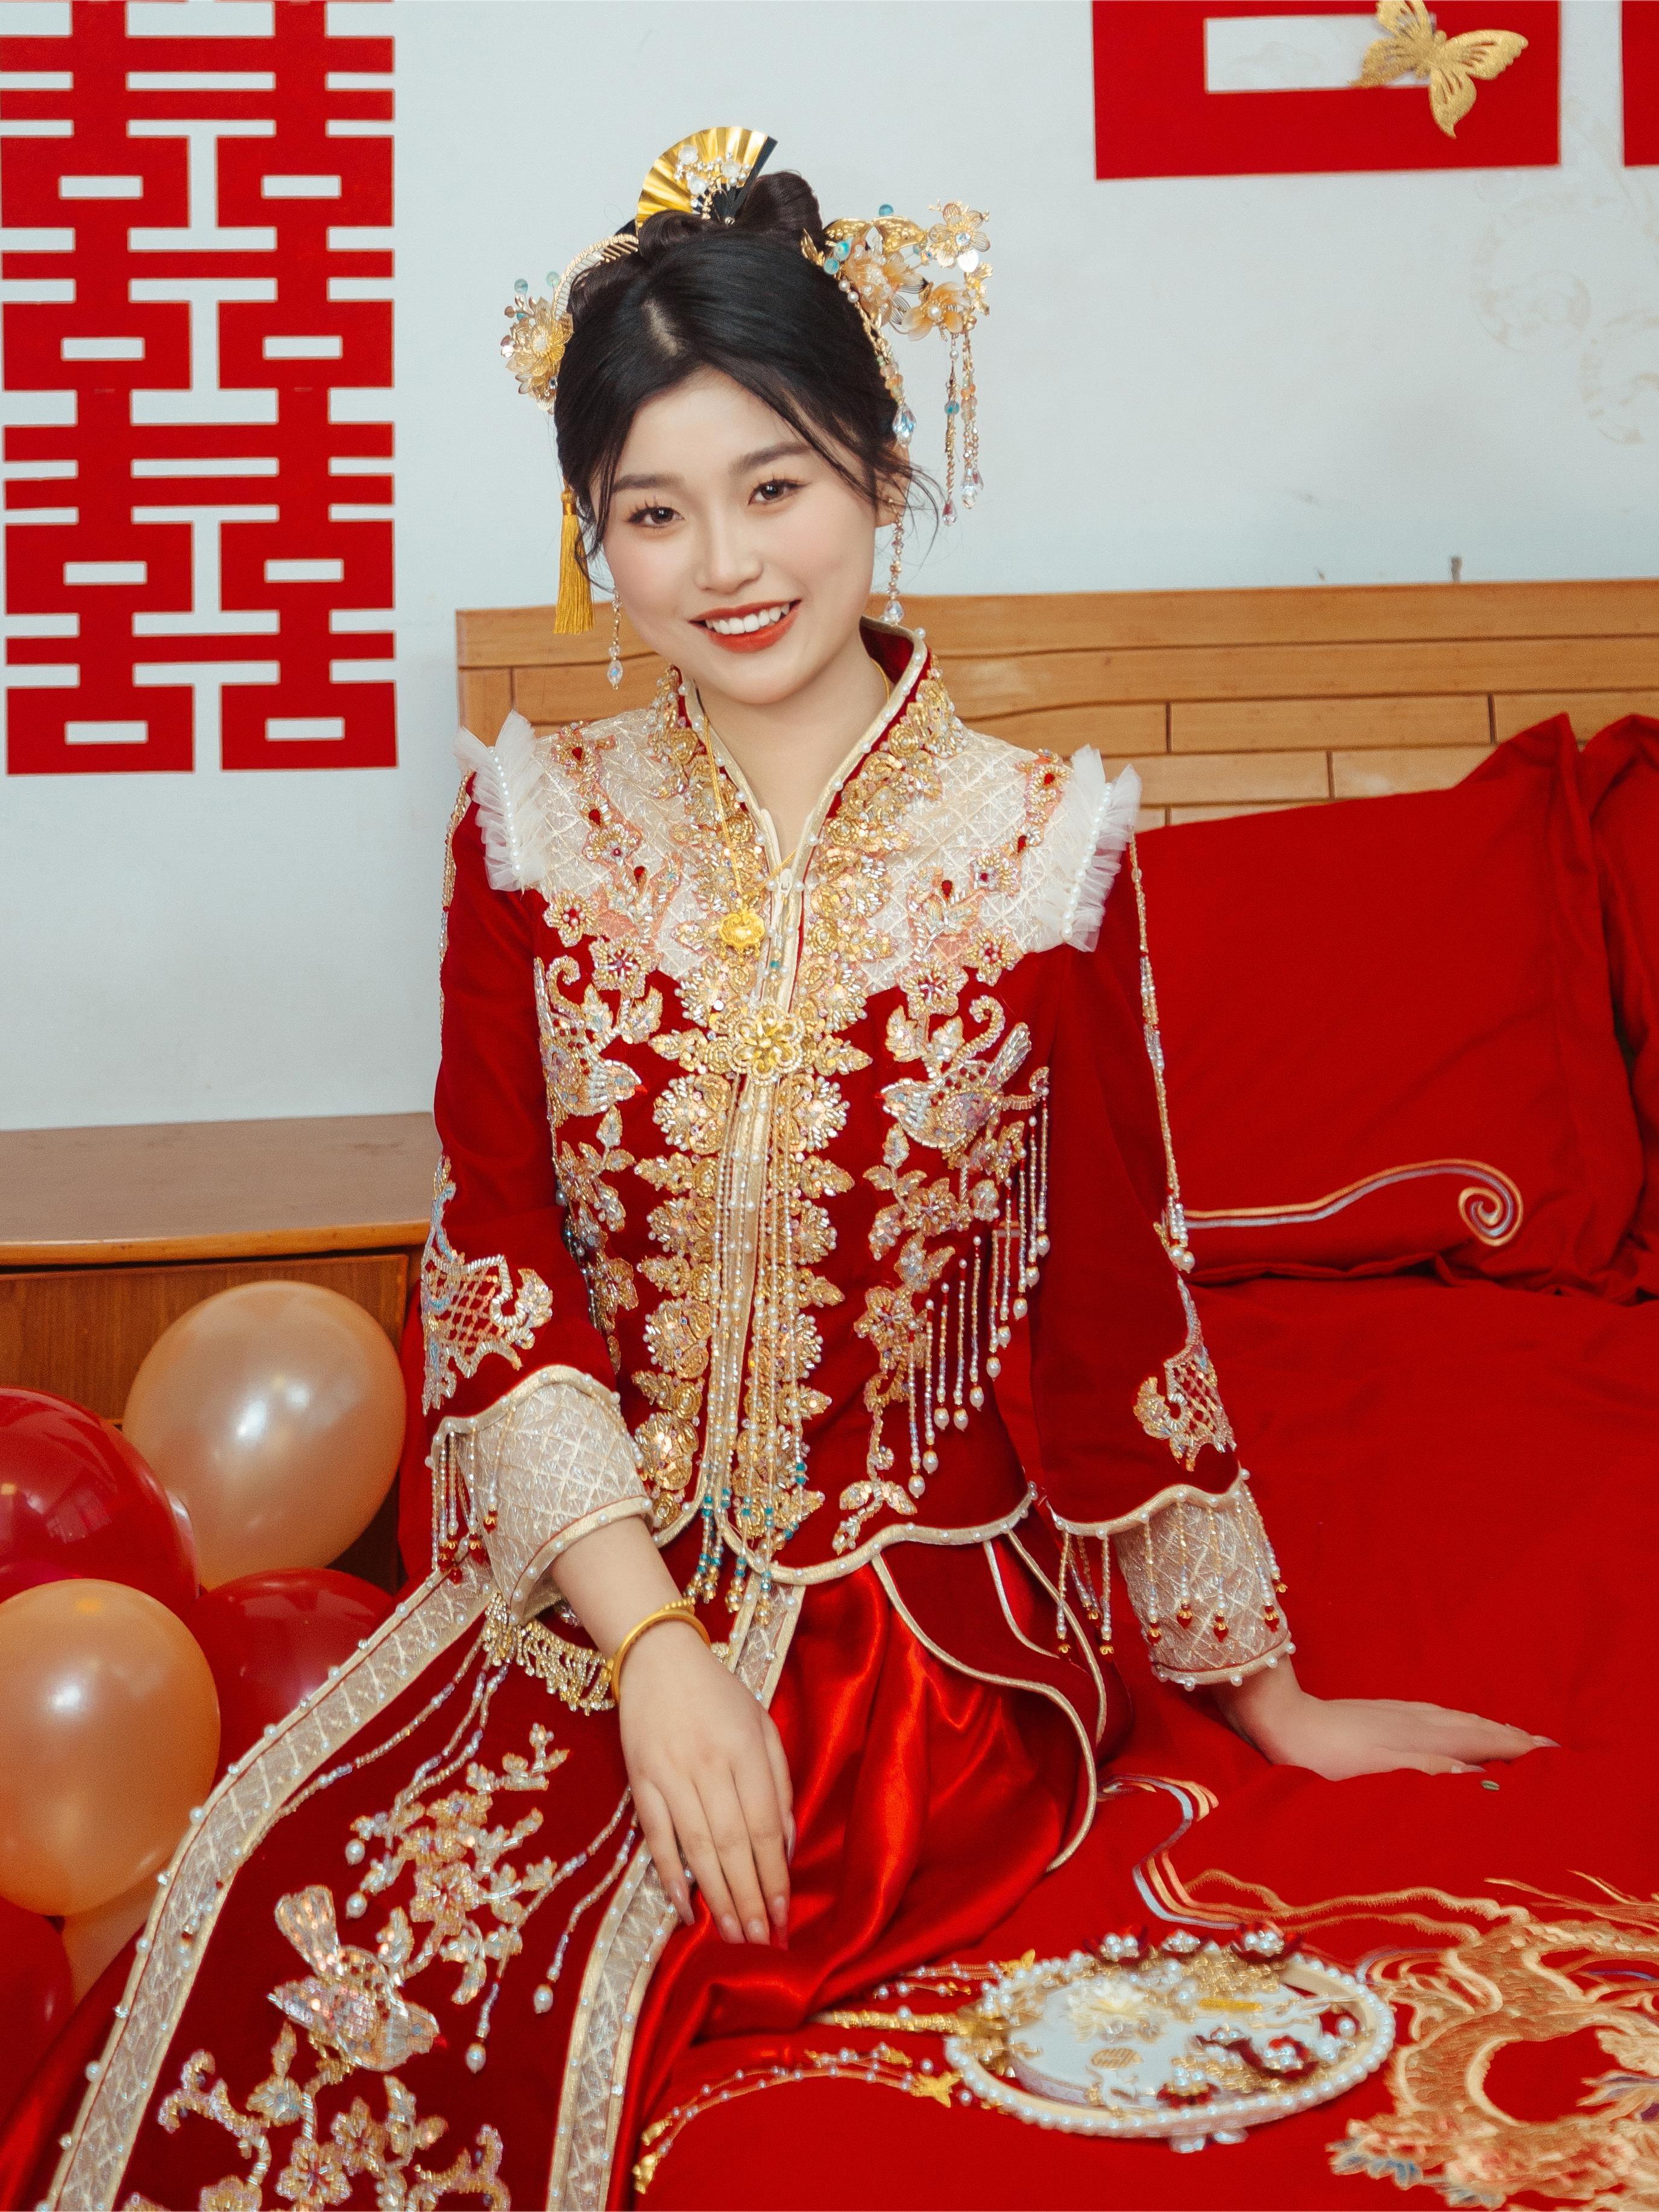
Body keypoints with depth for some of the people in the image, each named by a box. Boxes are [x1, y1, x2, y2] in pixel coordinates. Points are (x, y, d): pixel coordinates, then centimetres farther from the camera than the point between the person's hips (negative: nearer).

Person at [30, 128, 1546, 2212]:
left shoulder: (1037, 848, -4)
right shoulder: (539, 832, 2)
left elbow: (1115, 1300, 3)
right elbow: (497, 1273, -2)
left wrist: (1263, 1694, 9)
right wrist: (653, 1645, -15)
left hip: (929, 1607, -2)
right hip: (583, 1570, 2)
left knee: (528, 1948, -27)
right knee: (276, 1891, -24)